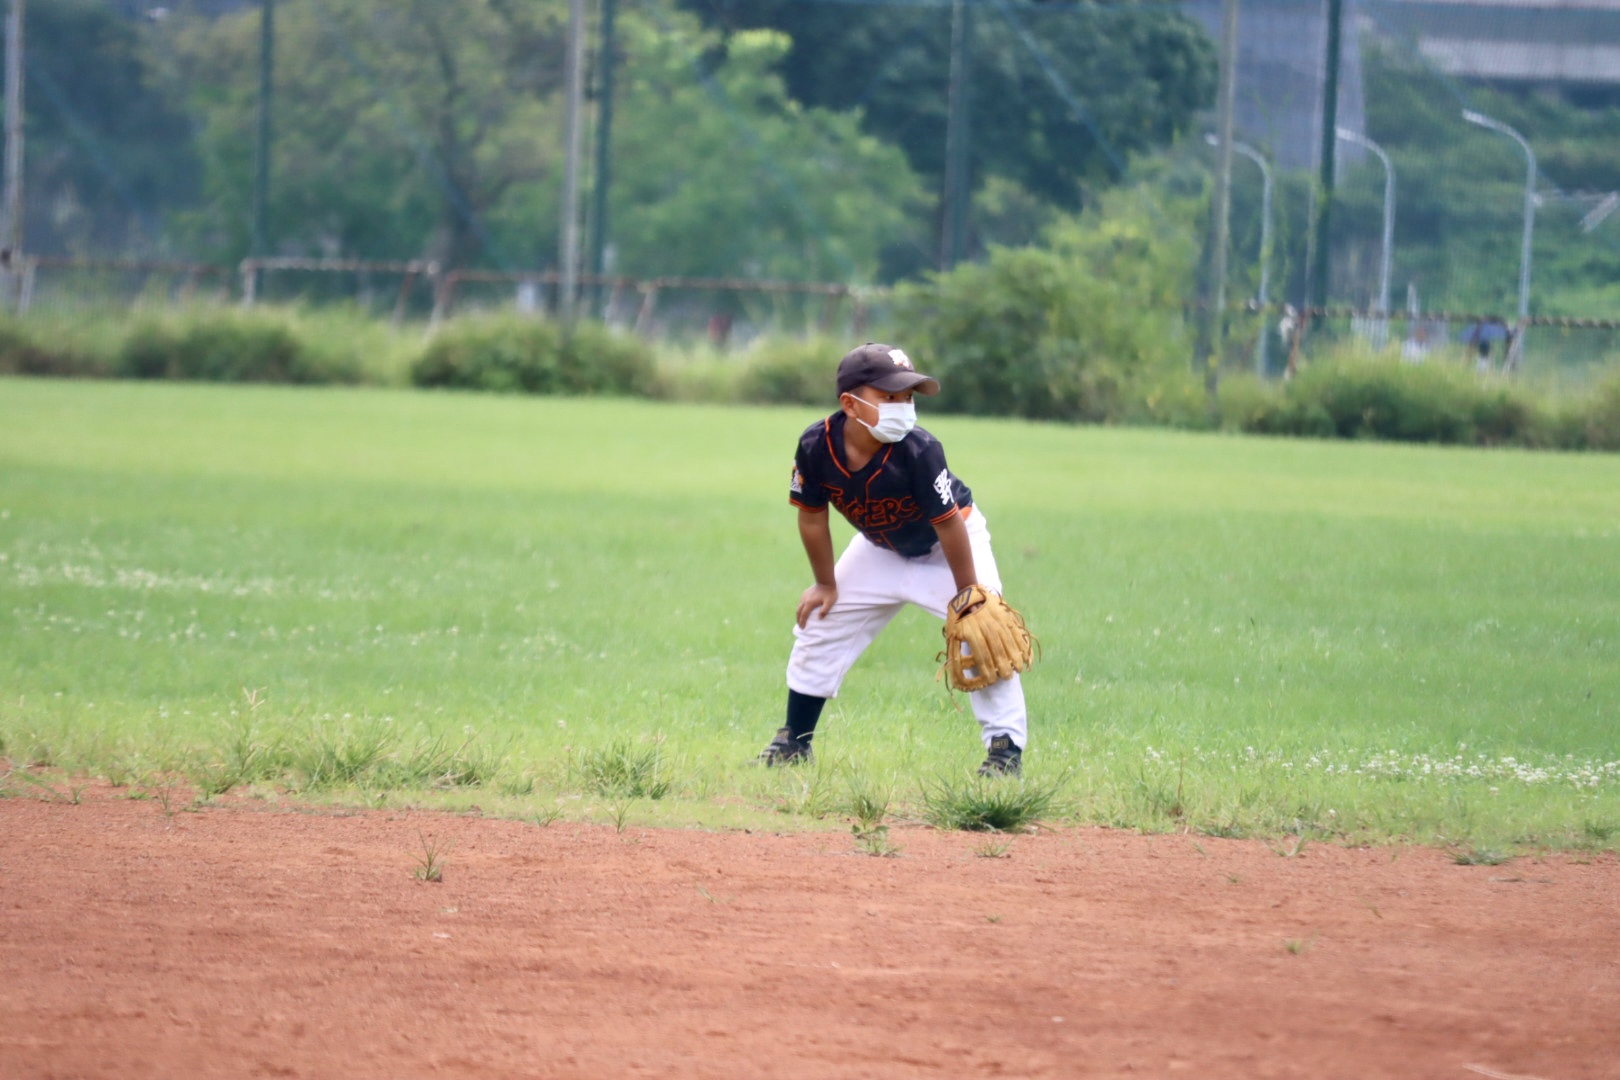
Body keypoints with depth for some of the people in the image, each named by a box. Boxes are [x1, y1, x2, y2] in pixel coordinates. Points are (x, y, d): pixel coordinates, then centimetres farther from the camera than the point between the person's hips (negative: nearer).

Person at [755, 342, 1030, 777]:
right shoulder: (816, 447, -27)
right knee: (819, 625, 7)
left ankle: (1005, 749, -12)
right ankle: (794, 743, 22)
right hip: (881, 547, 4)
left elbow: (949, 526, -27)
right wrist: (826, 584, -1)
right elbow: (812, 516, -10)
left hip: (947, 546, -4)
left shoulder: (919, 451, -36)